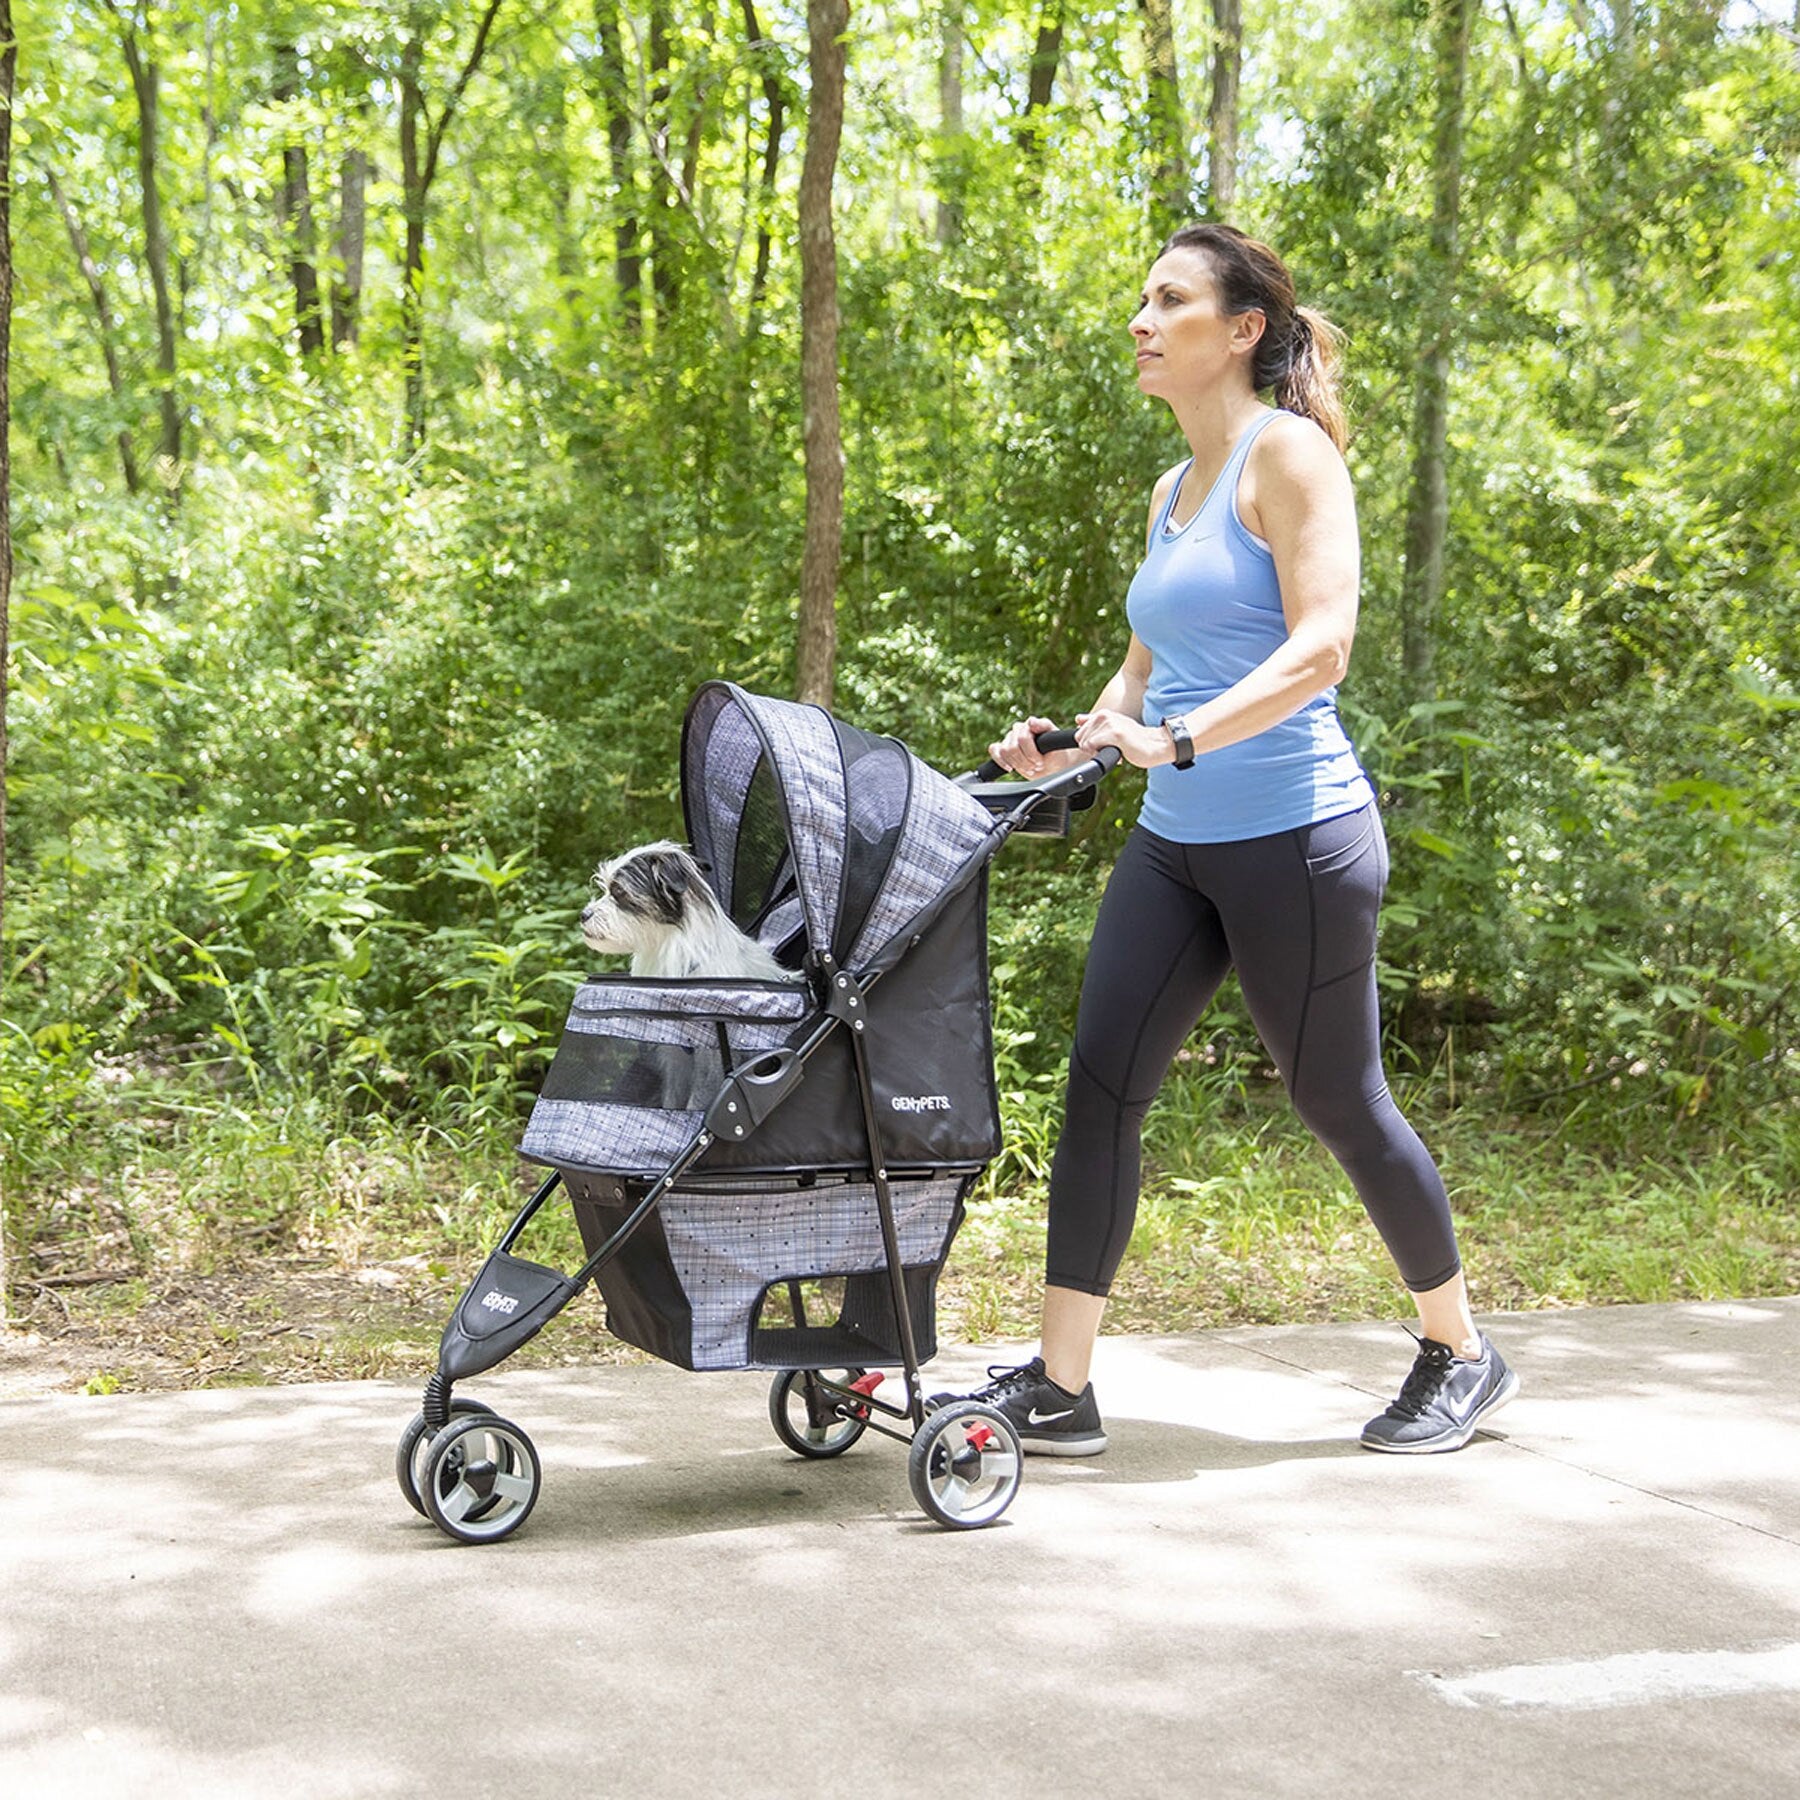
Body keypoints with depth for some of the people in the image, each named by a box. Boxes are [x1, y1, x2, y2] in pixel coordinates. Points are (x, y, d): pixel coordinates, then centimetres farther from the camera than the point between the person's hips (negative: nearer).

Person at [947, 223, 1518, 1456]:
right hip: (1176, 845, 8)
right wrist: (1076, 741, 3)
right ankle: (1059, 1390, 2)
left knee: (1341, 1102, 4)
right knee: (1101, 1087, -2)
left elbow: (1321, 647, -19)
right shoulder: (1173, 490, 15)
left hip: (1294, 836, -8)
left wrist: (1181, 738, -29)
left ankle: (1462, 1356, 24)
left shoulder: (1288, 454, -8)